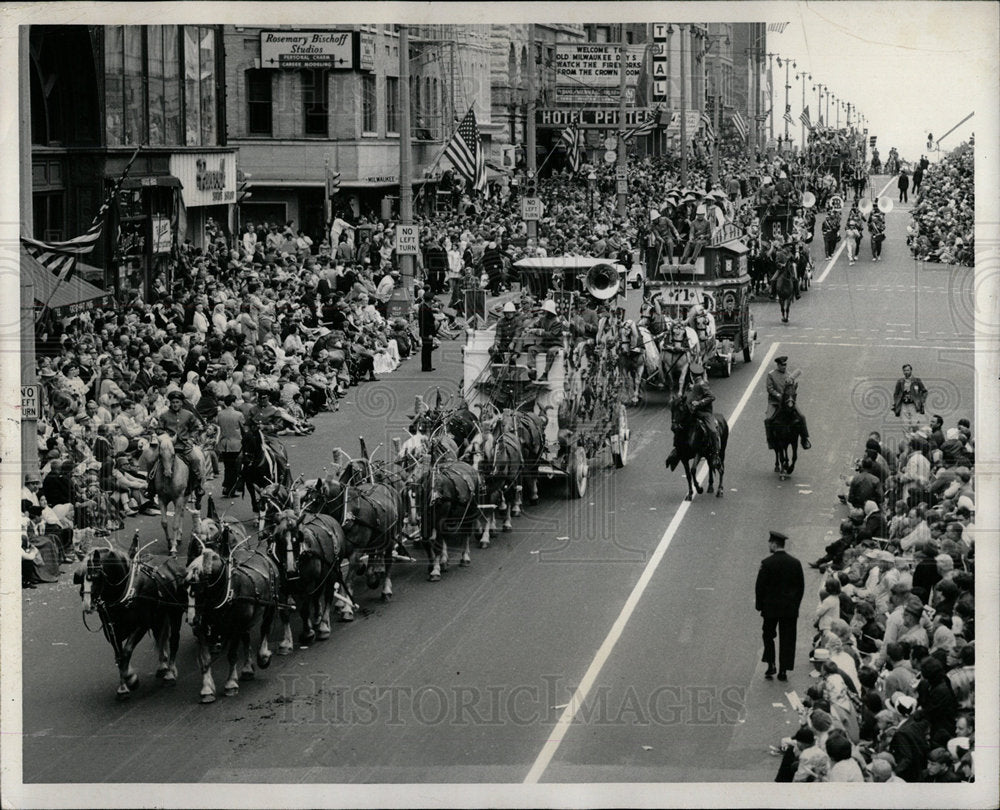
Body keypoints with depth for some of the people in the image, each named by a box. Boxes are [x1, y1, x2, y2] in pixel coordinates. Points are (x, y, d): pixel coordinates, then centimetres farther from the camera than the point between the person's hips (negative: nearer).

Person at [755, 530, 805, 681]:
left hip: (771, 607, -3)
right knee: (787, 639, 7)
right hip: (790, 609, 3)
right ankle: (783, 671, 7)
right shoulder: (795, 563, 0)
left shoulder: (767, 563, -12)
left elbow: (760, 586, -9)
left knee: (768, 635, 14)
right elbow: (801, 586, 5)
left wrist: (759, 605, 2)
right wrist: (795, 604, 14)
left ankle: (770, 665, 3)